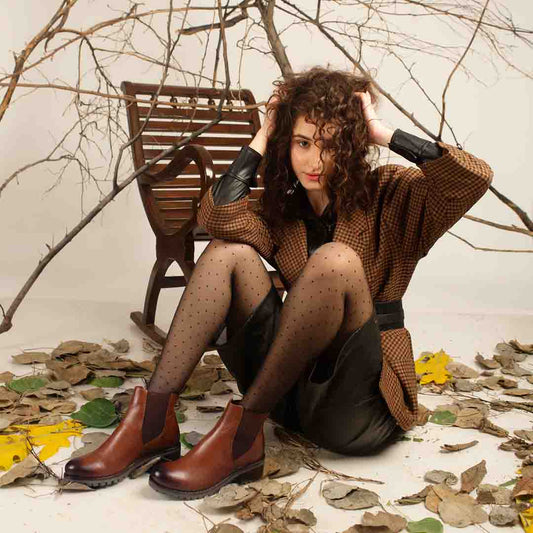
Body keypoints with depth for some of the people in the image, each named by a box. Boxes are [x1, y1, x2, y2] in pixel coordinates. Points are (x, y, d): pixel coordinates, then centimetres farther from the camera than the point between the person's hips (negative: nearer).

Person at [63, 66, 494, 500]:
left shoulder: (387, 197, 0)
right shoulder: (282, 209, 9)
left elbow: (475, 177, -19)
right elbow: (219, 216, -12)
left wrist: (384, 133, -12)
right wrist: (262, 138, -4)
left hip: (362, 407, -4)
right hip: (293, 392, 4)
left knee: (334, 260, -30)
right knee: (229, 250, -12)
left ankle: (242, 434, -27)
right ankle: (155, 420, -22)